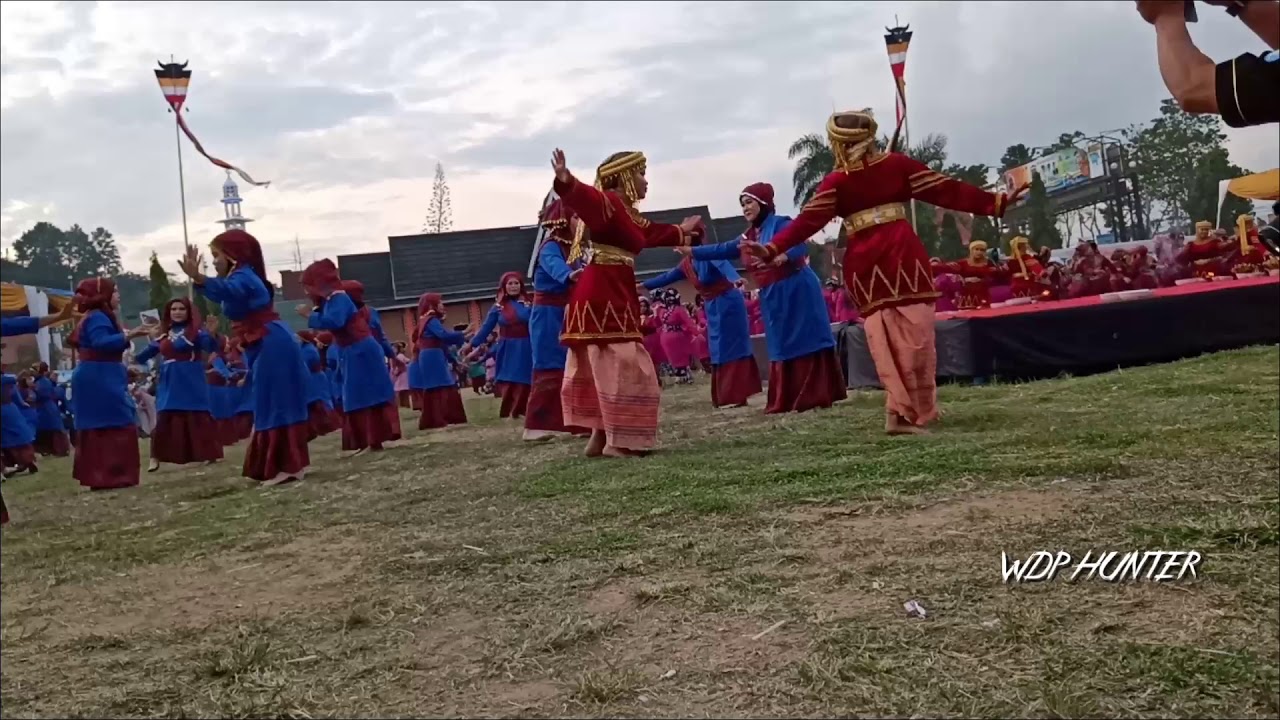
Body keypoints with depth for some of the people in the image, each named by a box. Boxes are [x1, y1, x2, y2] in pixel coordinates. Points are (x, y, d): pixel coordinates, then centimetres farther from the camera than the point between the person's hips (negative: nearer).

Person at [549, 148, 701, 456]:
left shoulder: (629, 215, 21)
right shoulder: (607, 203, -8)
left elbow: (653, 233, 40)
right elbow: (584, 197, -29)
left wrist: (681, 231, 57)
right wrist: (566, 181, -51)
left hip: (615, 296, 11)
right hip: (602, 297, -11)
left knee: (606, 367, 11)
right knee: (621, 366, -10)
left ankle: (600, 437, 14)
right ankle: (616, 441, -7)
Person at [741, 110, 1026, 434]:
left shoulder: (835, 182, 4)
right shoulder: (897, 163, 7)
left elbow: (808, 221, -3)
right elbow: (946, 189, 7)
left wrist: (771, 250, -4)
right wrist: (995, 202, 11)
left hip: (865, 262, 1)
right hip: (902, 251, 0)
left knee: (885, 338, 5)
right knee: (914, 333, 1)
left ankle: (902, 409, 2)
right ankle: (915, 410, 0)